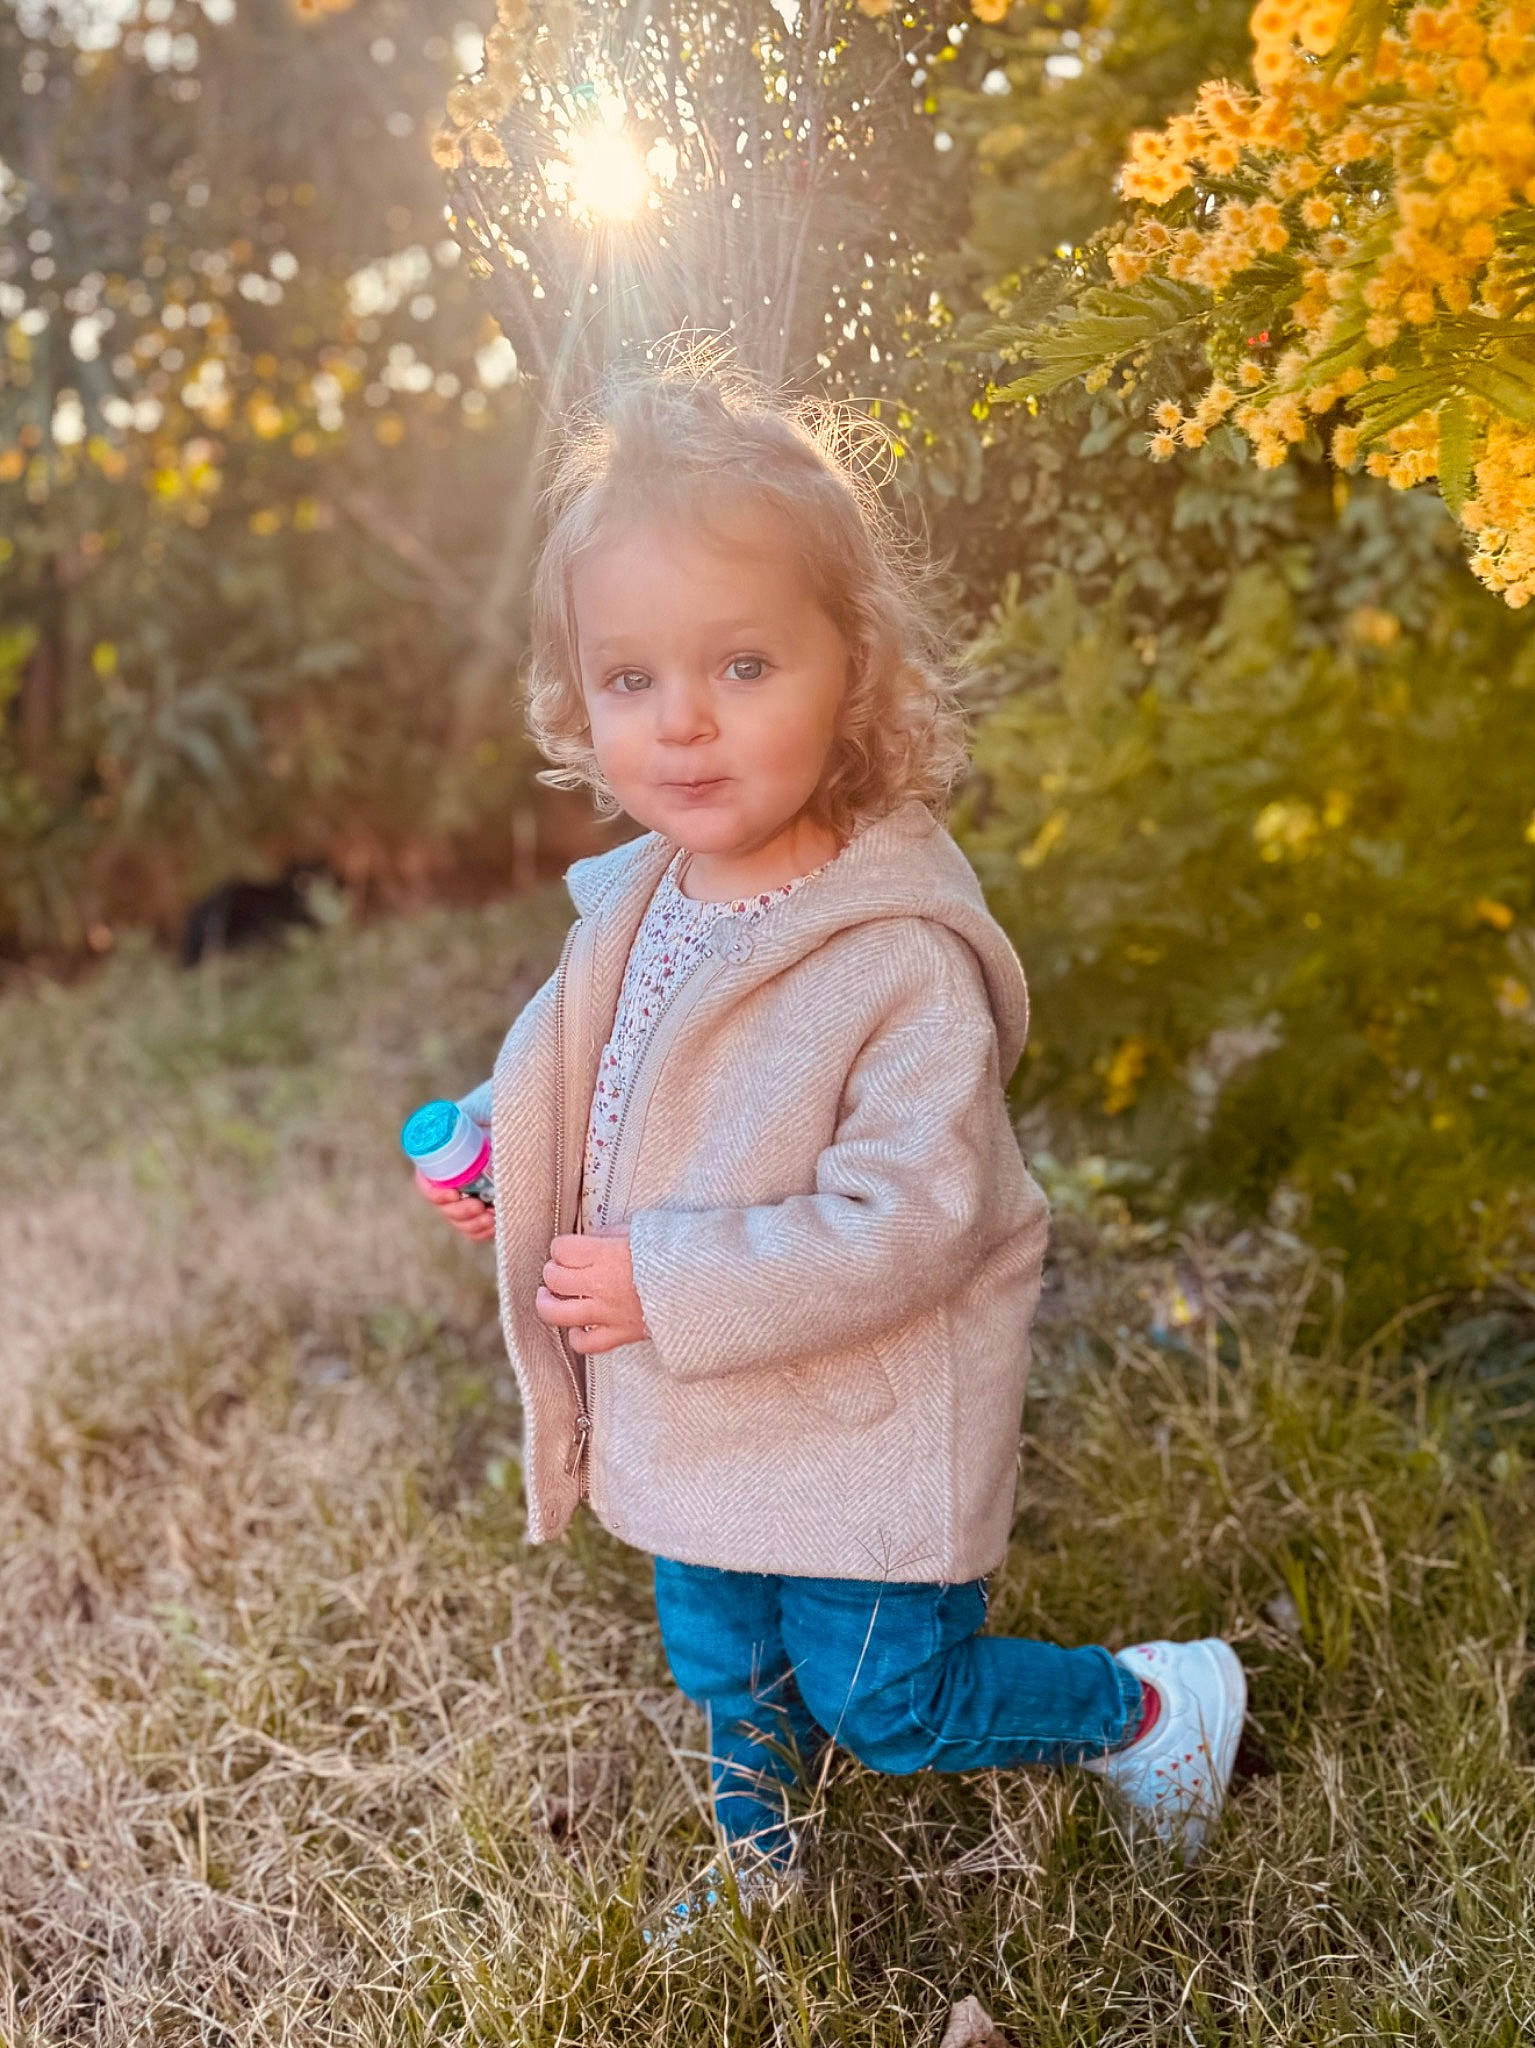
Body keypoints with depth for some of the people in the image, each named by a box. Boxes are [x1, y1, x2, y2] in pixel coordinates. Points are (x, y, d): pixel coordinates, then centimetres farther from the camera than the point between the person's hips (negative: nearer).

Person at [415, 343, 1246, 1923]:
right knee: (726, 1674, 26)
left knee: (887, 1700, 7)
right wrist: (497, 1149, -2)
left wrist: (665, 1286, -29)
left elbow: (908, 1223, -30)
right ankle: (760, 1871, 53)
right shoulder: (636, 906, -4)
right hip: (694, 1422, 7)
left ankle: (1153, 1703, 31)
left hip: (865, 1420, -7)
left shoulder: (898, 955, -28)